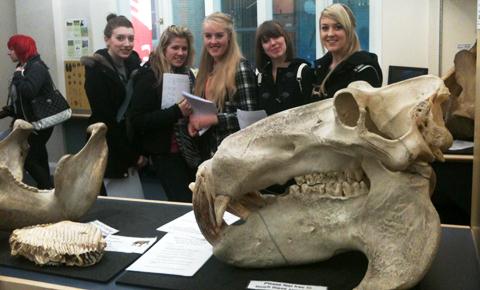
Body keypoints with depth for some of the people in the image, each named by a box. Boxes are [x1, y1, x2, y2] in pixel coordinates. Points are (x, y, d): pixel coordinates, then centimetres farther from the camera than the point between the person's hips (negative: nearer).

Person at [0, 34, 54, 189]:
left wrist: (18, 75, -19)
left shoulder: (36, 68, -17)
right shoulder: (24, 67, 12)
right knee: (38, 158, 14)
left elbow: (29, 92, -34)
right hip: (29, 122, 9)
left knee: (28, 158, -7)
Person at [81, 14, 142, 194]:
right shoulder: (96, 69, -15)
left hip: (132, 140, 6)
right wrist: (130, 155, -13)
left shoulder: (133, 61, 4)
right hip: (108, 148, -6)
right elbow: (104, 119, -16)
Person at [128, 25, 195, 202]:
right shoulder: (149, 77, -9)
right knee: (184, 203, -7)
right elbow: (137, 120, -15)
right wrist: (177, 112, -24)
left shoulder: (188, 74, 9)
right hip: (166, 153, -6)